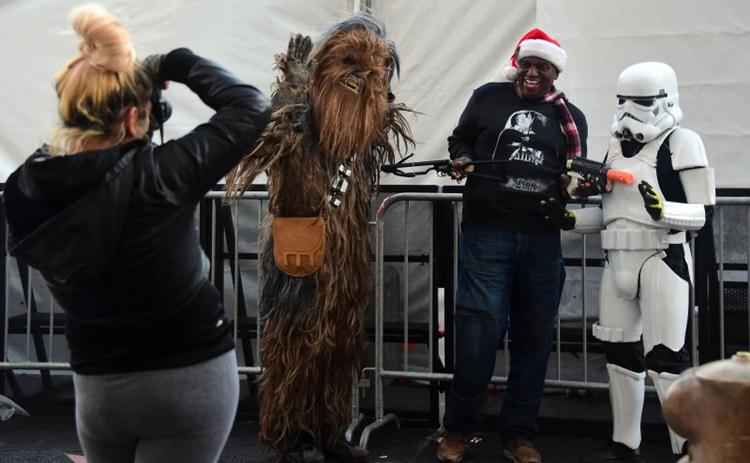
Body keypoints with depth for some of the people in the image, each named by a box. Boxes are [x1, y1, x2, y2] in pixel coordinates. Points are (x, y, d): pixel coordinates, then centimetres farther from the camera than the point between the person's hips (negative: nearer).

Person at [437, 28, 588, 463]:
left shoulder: (571, 118, 10)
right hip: (487, 232, -2)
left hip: (542, 239, 3)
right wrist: (462, 159, -5)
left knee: (534, 337, 7)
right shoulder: (488, 97, 7)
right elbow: (459, 139, 16)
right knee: (479, 329, -7)